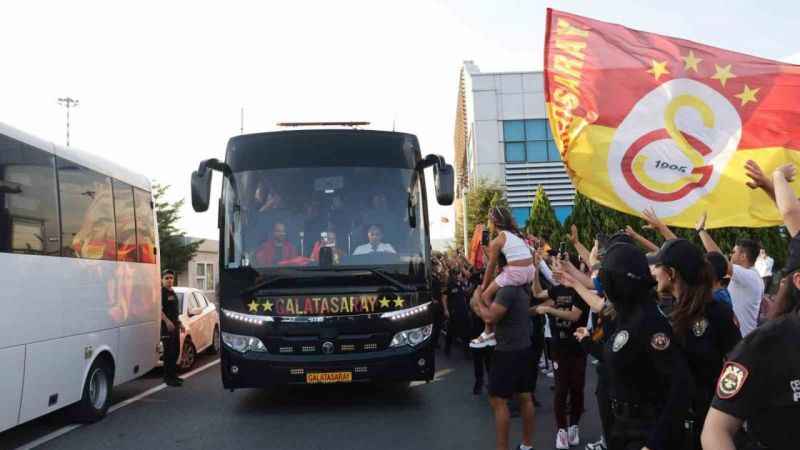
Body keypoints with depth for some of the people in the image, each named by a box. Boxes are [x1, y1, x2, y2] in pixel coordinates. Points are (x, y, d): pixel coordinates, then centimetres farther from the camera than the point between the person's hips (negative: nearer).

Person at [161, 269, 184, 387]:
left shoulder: (173, 293, 18)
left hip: (174, 325, 9)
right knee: (169, 352, -9)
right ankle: (168, 377, -5)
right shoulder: (161, 292, -9)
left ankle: (173, 375, 22)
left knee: (175, 351, 13)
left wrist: (179, 323, 25)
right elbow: (159, 309, -20)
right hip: (166, 326, -9)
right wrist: (167, 321, -30)